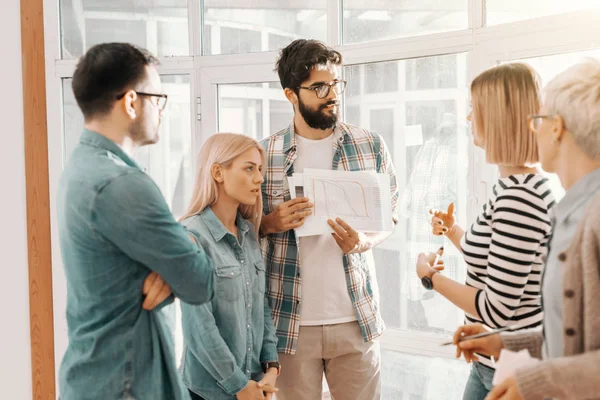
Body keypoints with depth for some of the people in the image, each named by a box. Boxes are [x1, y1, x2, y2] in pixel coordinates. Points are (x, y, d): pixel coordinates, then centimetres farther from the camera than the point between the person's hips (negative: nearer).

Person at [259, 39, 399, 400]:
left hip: (356, 318, 1)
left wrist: (364, 241, -13)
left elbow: (391, 215, 8)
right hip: (290, 321, 0)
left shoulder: (371, 146, 1)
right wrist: (270, 223, -15)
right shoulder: (264, 154, -2)